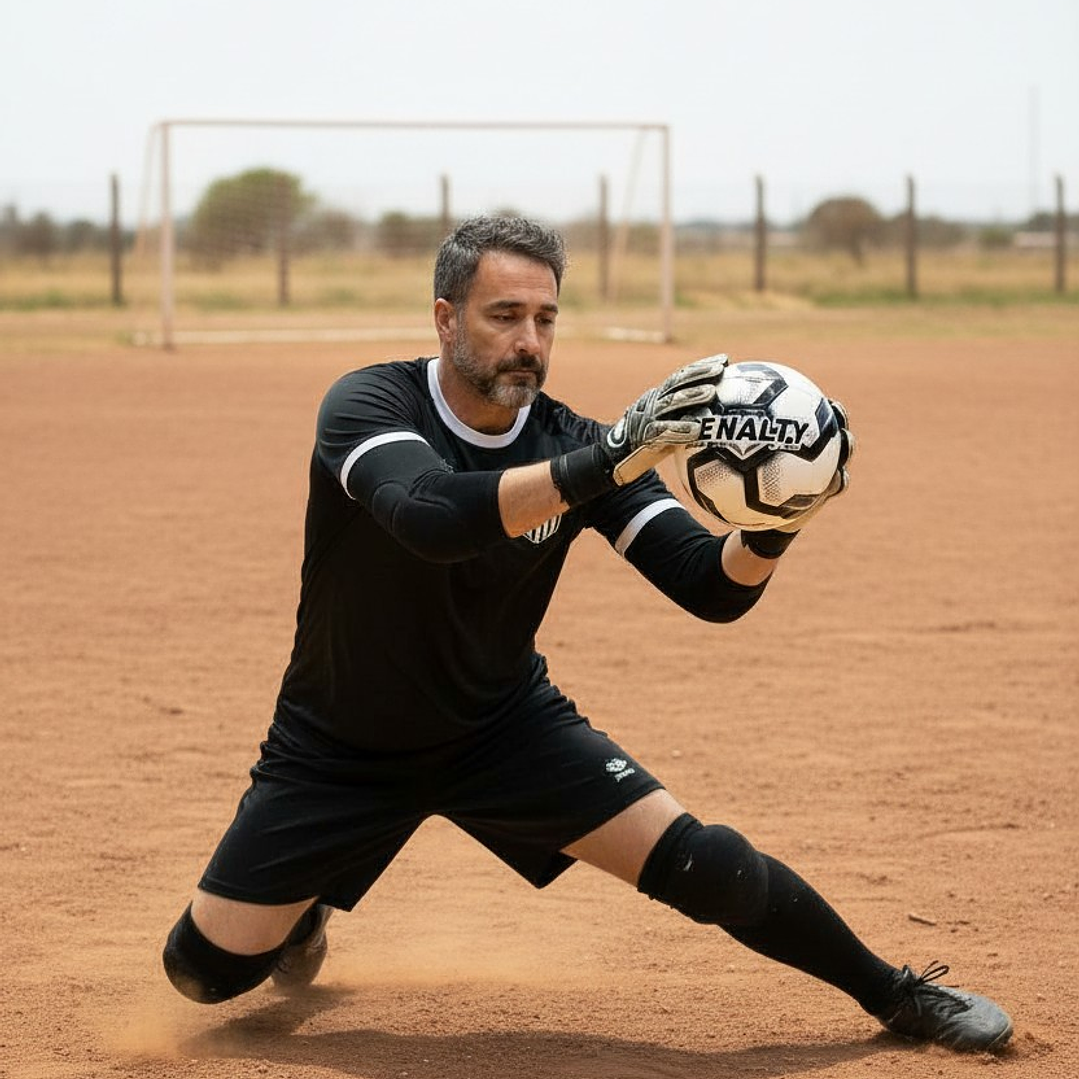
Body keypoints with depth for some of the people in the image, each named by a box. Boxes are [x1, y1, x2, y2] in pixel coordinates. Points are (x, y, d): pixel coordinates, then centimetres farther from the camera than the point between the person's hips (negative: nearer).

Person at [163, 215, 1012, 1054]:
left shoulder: (573, 444, -14)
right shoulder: (370, 404, -24)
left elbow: (714, 589, -19)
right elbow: (432, 517, -46)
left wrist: (783, 518, -41)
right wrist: (611, 460, -57)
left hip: (504, 727, 2)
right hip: (340, 751, -1)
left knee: (703, 867, -13)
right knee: (207, 968, -3)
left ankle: (895, 994, 9)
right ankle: (300, 907, 32)